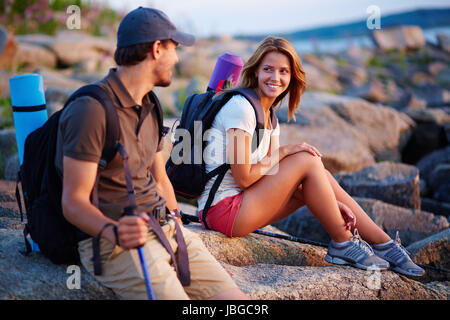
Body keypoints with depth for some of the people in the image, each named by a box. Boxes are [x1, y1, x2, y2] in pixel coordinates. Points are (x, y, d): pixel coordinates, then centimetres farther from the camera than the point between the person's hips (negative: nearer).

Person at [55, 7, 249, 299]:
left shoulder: (149, 106, 17)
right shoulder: (91, 108, -14)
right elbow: (74, 201, -17)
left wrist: (180, 231, 13)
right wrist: (115, 231, -36)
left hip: (166, 230, 7)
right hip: (111, 241, -7)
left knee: (236, 297, -7)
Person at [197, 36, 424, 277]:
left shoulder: (268, 116, 13)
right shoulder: (241, 106, -16)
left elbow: (274, 175, 7)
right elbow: (243, 178, -18)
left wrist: (330, 203, -2)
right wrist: (284, 151, -8)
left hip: (242, 201, 9)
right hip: (224, 208, -8)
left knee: (320, 176, 2)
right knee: (308, 161, -13)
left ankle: (385, 245, 8)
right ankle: (343, 244, 1)